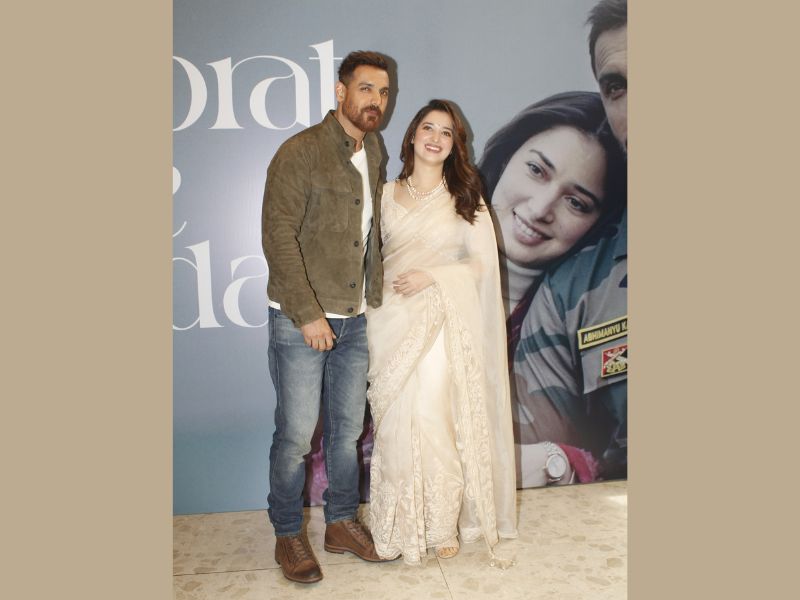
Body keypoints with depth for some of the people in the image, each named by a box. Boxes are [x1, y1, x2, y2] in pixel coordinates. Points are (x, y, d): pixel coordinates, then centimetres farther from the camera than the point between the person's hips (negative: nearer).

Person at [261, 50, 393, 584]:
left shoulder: (374, 152, 11)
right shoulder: (300, 152, -10)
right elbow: (278, 236, -15)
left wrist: (375, 294, 9)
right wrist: (308, 315, -18)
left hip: (355, 319, 6)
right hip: (300, 320, -6)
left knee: (348, 428, 15)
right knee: (296, 433, 3)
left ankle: (342, 522, 32)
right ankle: (288, 535, 23)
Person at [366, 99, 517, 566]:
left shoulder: (465, 198, 7)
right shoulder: (386, 195, 10)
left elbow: (484, 261, 2)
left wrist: (431, 276, -12)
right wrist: (370, 314, 1)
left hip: (442, 325, -1)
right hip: (392, 322, 2)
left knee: (436, 420, -4)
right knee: (395, 424, 2)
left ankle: (445, 526, 15)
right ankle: (400, 527, 19)